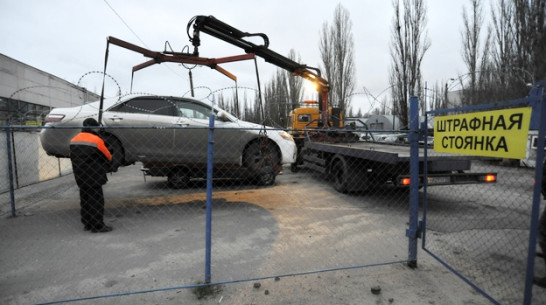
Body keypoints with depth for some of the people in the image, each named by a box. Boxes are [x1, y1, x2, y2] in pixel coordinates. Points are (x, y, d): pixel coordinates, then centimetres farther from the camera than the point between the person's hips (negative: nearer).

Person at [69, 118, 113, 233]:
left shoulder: (74, 140, 10)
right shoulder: (96, 140, -13)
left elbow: (72, 157, 16)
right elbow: (108, 157, -4)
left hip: (80, 176, 8)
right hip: (93, 176, -8)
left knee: (85, 200, 16)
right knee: (96, 200, -2)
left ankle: (87, 224, 24)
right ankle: (98, 226, 2)